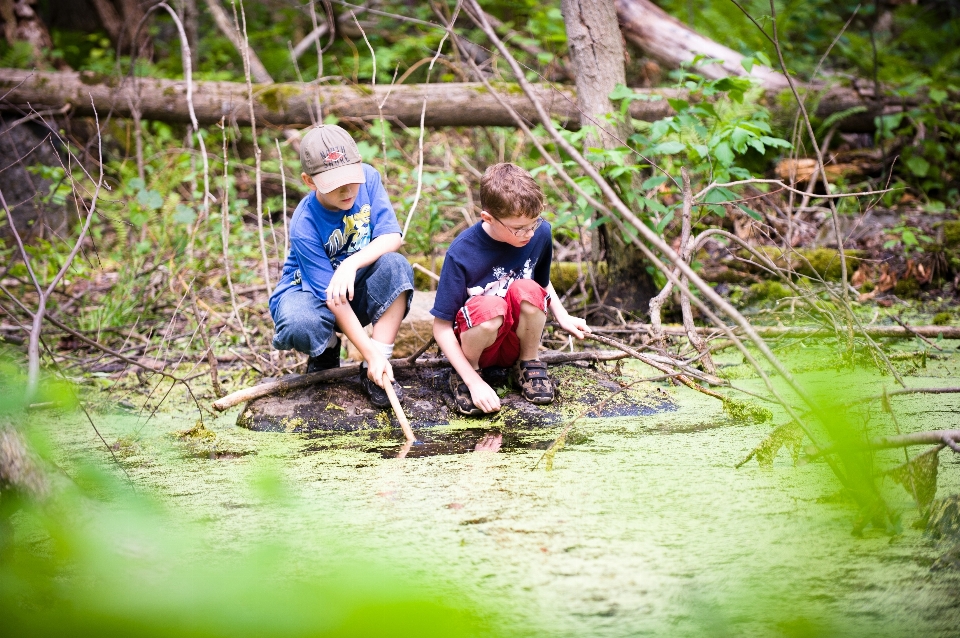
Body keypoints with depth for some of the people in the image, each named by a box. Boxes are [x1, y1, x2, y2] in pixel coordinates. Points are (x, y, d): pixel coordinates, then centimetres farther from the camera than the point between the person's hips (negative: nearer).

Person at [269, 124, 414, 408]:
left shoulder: (367, 178, -16)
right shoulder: (304, 226, -28)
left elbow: (392, 237, -21)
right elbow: (333, 299, -28)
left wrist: (352, 263, -40)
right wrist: (371, 353, -33)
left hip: (358, 287, 4)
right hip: (309, 290, -4)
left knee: (396, 266, -30)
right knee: (301, 326, -39)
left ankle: (374, 373, -22)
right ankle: (327, 348, 2)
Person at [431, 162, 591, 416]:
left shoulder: (540, 234, -9)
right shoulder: (462, 253, -22)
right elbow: (442, 327, -18)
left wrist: (562, 317, -1)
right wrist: (474, 382, -24)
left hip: (518, 340, 3)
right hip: (476, 341, -3)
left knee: (527, 291, -29)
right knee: (492, 307, -37)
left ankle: (529, 364, -4)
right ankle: (465, 375, -9)